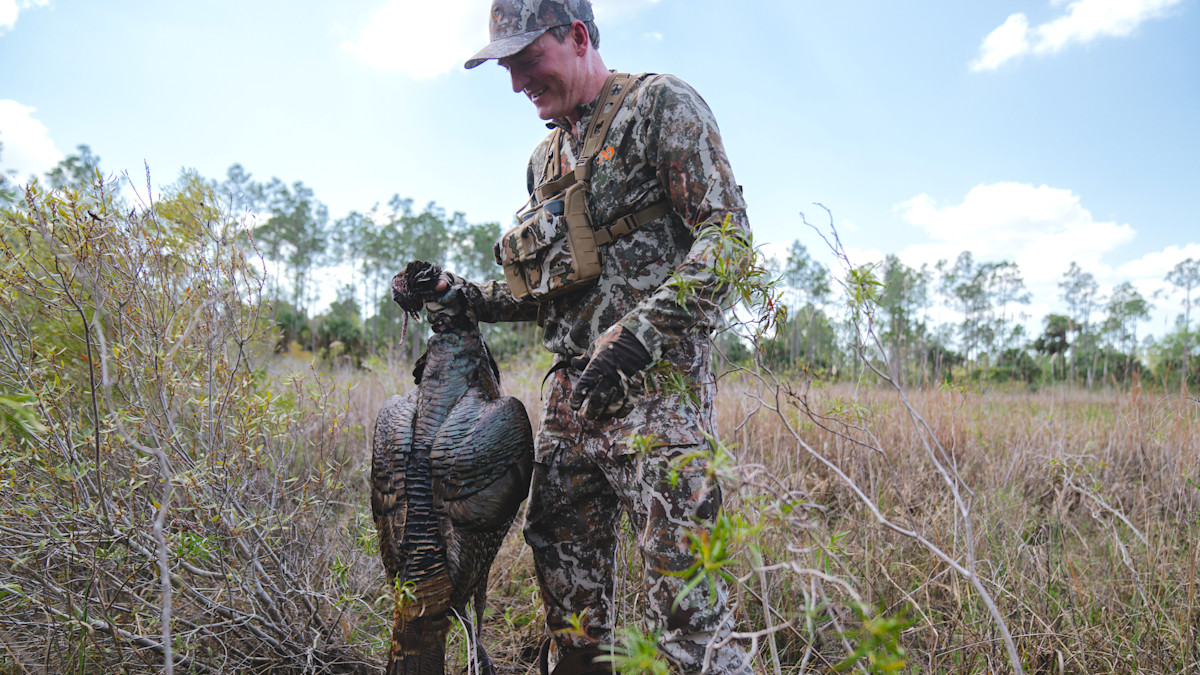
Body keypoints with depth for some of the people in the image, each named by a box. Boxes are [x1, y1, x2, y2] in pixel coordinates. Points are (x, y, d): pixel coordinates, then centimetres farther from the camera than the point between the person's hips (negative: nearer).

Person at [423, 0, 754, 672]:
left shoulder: (661, 103, 0)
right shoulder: (547, 157, 22)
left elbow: (727, 238, -11)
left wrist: (638, 335, -23)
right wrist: (467, 296, 10)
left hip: (657, 391, -7)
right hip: (572, 398, 8)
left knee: (688, 620, -10)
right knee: (572, 621, 12)